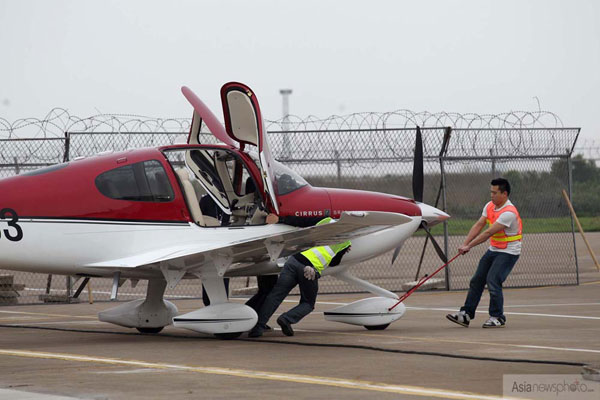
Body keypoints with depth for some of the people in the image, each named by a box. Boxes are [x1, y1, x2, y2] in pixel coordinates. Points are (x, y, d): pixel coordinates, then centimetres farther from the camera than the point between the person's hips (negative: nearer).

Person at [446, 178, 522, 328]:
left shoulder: (509, 213, -25)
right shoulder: (490, 206, 2)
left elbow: (488, 233, -26)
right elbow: (478, 225, -2)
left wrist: (469, 246, -25)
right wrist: (465, 243, -13)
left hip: (508, 252, -9)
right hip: (493, 250, 9)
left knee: (492, 281, -17)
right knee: (477, 280, 6)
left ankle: (497, 318, -5)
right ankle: (466, 314, 10)